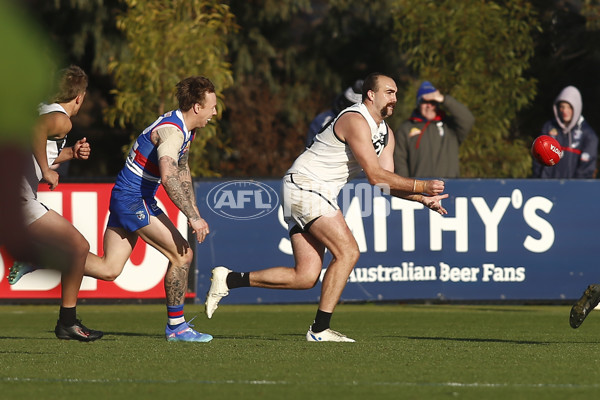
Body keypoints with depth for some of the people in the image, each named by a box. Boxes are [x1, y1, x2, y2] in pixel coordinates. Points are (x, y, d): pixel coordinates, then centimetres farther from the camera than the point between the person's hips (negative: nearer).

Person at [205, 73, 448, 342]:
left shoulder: (385, 133, 15)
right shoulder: (356, 121, -16)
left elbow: (386, 183, 10)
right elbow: (375, 176, -22)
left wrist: (421, 198, -3)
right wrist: (421, 186, -19)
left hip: (317, 194, 10)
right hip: (305, 185, -10)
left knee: (306, 277, 1)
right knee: (348, 252, -18)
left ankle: (229, 279, 8)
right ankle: (319, 329, -16)